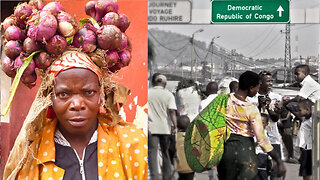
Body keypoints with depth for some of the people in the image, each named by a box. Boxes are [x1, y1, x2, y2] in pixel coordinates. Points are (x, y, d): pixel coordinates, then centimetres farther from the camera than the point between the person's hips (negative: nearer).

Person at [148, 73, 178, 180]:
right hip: (165, 127, 1)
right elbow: (172, 111, -11)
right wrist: (175, 126, -11)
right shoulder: (168, 95, -2)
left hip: (151, 128, -1)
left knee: (152, 152, -4)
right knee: (165, 152, 14)